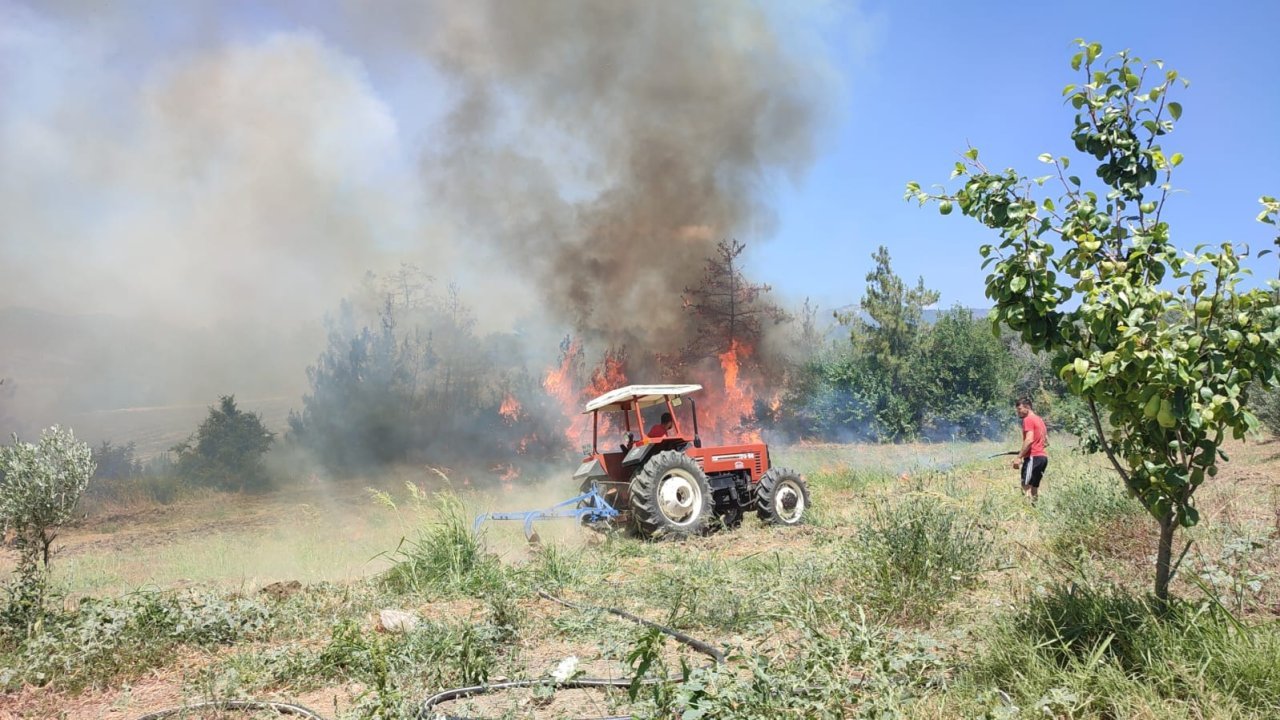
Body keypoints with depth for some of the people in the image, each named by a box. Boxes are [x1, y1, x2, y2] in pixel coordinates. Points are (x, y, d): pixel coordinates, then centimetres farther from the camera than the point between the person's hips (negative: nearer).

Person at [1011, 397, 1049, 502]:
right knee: (1034, 487, 12)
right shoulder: (1039, 419, 20)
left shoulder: (1028, 420, -8)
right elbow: (1046, 441, 24)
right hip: (1043, 457, 10)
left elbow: (1029, 440, -20)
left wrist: (1019, 457, -20)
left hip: (1033, 457, -10)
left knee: (1026, 487, -11)